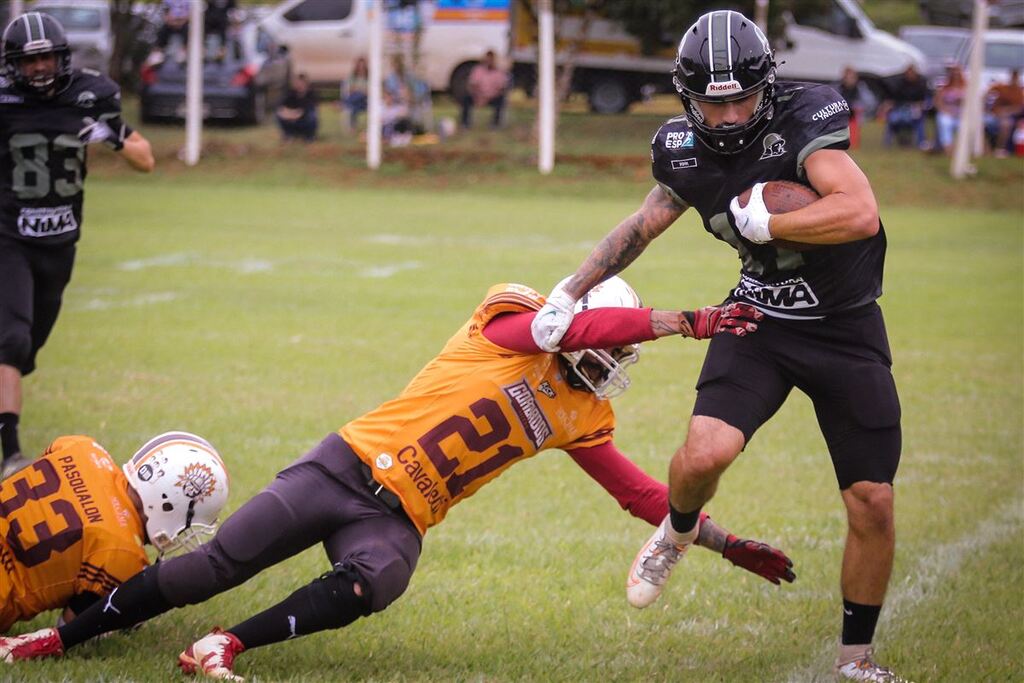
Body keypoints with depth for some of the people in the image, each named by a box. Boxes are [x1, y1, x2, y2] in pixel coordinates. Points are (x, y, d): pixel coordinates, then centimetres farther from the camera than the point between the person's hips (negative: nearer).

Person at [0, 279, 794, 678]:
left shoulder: (578, 415, 13)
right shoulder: (511, 326, -6)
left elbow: (641, 491, 19)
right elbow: (590, 325, -25)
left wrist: (725, 543, 16)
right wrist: (686, 321, -26)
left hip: (398, 522, 5)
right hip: (352, 464, -5)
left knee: (367, 587, -31)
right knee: (215, 567, -11)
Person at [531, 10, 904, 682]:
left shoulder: (804, 118, -23)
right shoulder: (685, 150, -6)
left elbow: (861, 214, -36)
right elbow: (644, 224, 14)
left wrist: (759, 221, -28)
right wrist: (569, 294, 12)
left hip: (847, 330, -2)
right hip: (761, 320, 2)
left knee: (873, 505, -3)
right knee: (704, 454, -22)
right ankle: (679, 532, 15)